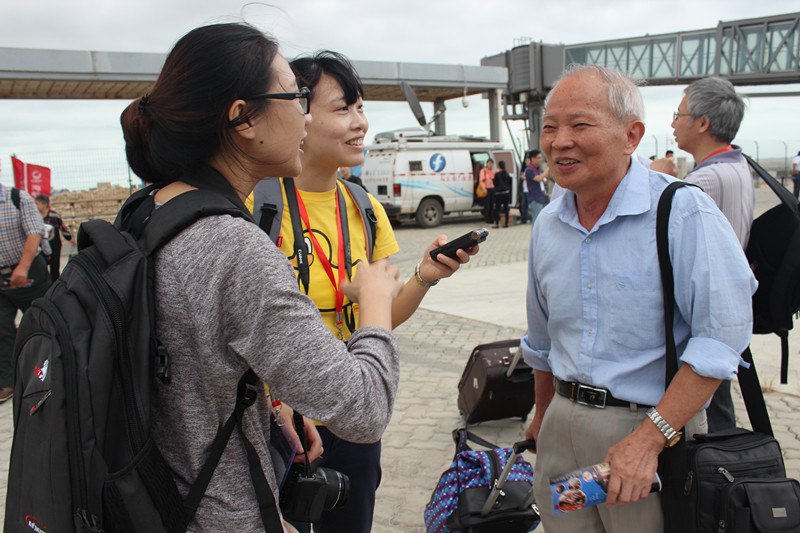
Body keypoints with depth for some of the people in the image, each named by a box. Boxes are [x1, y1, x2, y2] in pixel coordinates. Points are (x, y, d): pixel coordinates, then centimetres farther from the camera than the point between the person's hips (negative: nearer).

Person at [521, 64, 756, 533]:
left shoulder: (683, 211, -14)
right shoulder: (548, 225, 6)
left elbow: (722, 337, -19)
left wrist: (650, 438, -23)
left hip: (654, 425, -5)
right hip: (564, 424, 5)